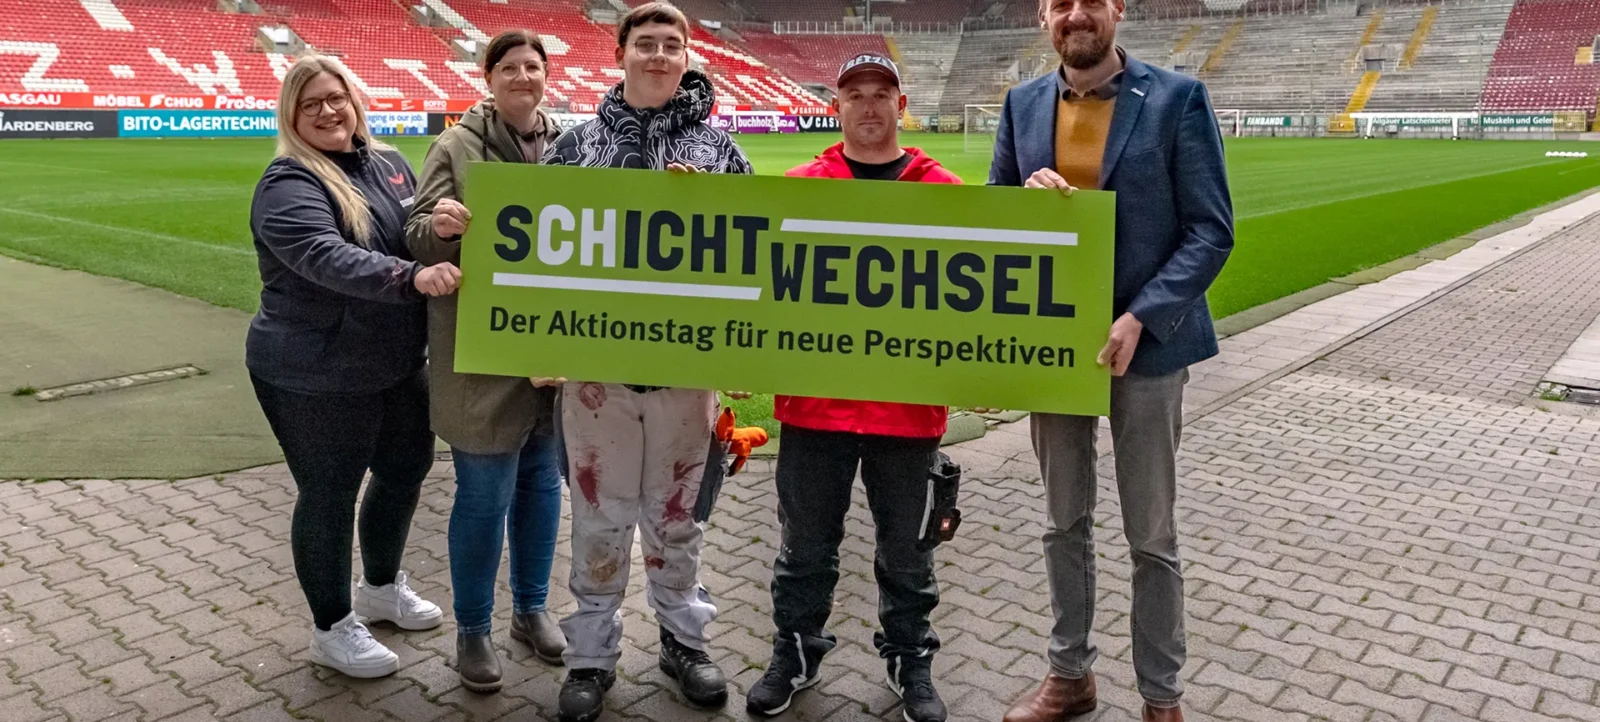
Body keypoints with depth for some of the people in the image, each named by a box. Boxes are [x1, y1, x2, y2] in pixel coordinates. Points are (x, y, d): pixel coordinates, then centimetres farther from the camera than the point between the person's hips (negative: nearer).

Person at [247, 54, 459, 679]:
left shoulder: (390, 164, 6)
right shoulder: (288, 186, -16)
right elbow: (329, 259, -34)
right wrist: (413, 276, -48)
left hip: (397, 365, 8)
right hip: (315, 378, -8)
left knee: (407, 469, 20)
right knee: (328, 498, 6)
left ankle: (381, 587, 44)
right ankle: (332, 629, 25)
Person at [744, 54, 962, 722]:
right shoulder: (798, 186, 3)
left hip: (909, 405, 0)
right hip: (813, 400, 0)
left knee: (905, 547, 14)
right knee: (807, 544, 14)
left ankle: (910, 659, 32)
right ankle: (795, 652, 32)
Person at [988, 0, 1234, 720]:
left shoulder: (1177, 98, -7)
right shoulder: (1023, 103, 5)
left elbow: (1211, 230, -9)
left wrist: (1138, 320, -20)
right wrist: (1024, 197, -12)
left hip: (1143, 343, -3)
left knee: (1151, 537, 7)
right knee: (1065, 523, 15)